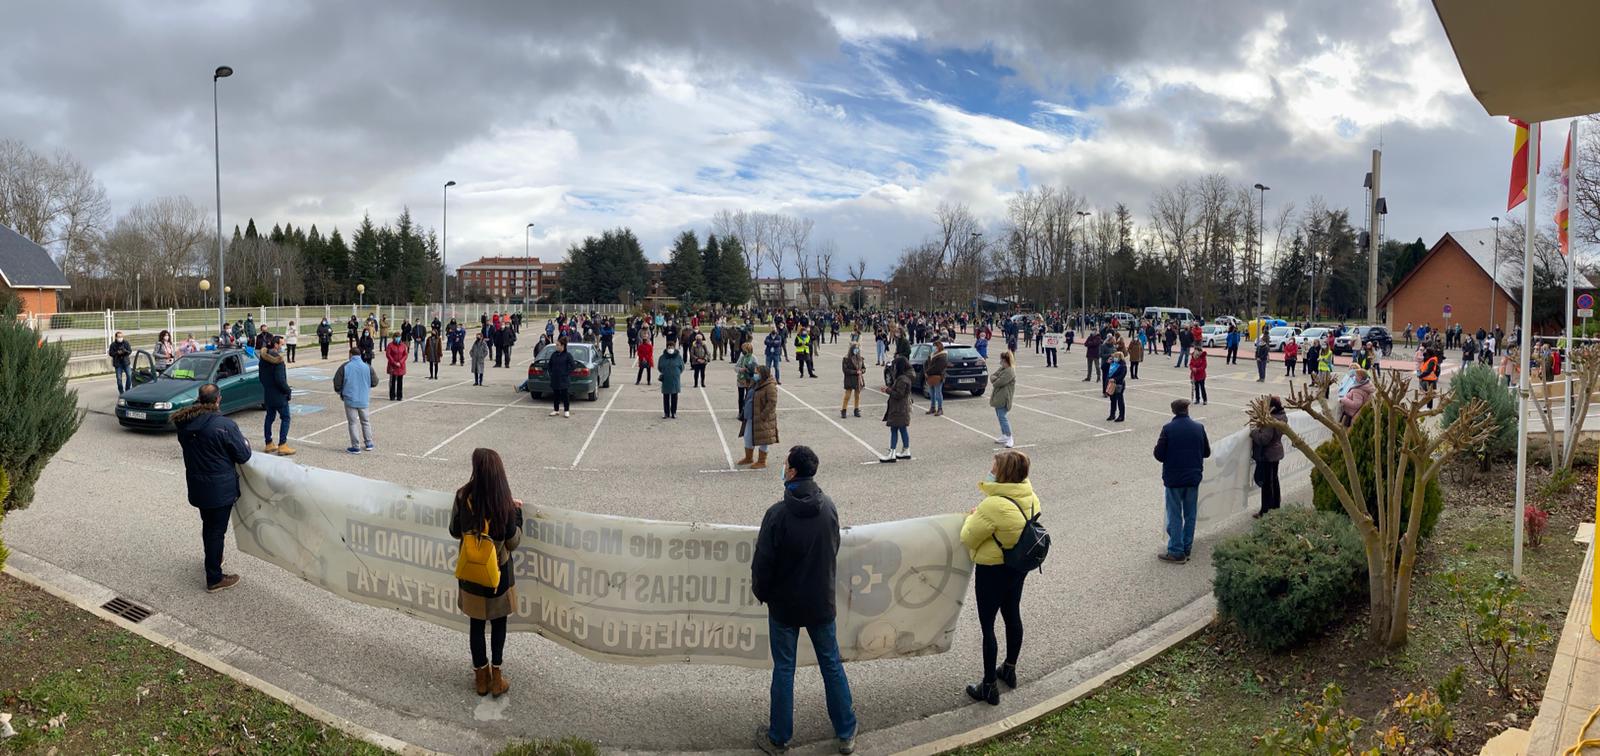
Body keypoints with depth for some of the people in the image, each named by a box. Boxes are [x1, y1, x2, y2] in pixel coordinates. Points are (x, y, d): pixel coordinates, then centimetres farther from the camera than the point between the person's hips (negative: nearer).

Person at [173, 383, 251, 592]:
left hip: (197, 486, 6)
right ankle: (214, 578, 11)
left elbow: (188, 447, 11)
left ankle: (213, 559, 47)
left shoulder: (185, 424, -4)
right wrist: (245, 443, 4)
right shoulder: (225, 426, -23)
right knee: (217, 530, 3)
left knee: (208, 524, 26)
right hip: (220, 488, -6)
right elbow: (243, 456, -16)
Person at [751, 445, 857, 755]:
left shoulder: (778, 513, -21)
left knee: (784, 670, 10)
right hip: (822, 602, 3)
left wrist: (761, 592, 3)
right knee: (832, 665, 15)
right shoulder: (828, 507, -7)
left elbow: (763, 562, -15)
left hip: (784, 604, -3)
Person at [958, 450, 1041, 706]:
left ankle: (989, 686, 16)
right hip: (1019, 566, 8)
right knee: (1012, 615, 24)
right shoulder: (1031, 498, -6)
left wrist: (972, 517, -1)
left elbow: (968, 538, -19)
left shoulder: (993, 505, -31)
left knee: (987, 625, 6)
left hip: (993, 571, -8)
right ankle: (1010, 670, 43)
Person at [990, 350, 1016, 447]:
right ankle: (1003, 436, 26)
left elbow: (999, 382, -22)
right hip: (998, 397, 10)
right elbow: (992, 376, 12)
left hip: (1004, 398, -10)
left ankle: (1009, 438, -11)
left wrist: (994, 382, 0)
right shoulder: (1001, 368, 13)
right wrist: (996, 379, -11)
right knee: (1000, 416, 16)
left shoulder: (1010, 372, -18)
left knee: (1002, 417, -14)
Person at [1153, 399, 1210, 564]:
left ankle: (1176, 552, 7)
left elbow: (1159, 454, -13)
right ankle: (1187, 548, 22)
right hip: (1193, 478, 3)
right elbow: (1207, 452, 6)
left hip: (1173, 479, -3)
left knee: (1175, 516, 5)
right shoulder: (1199, 428, -3)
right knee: (1190, 515, 15)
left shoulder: (1168, 428, -14)